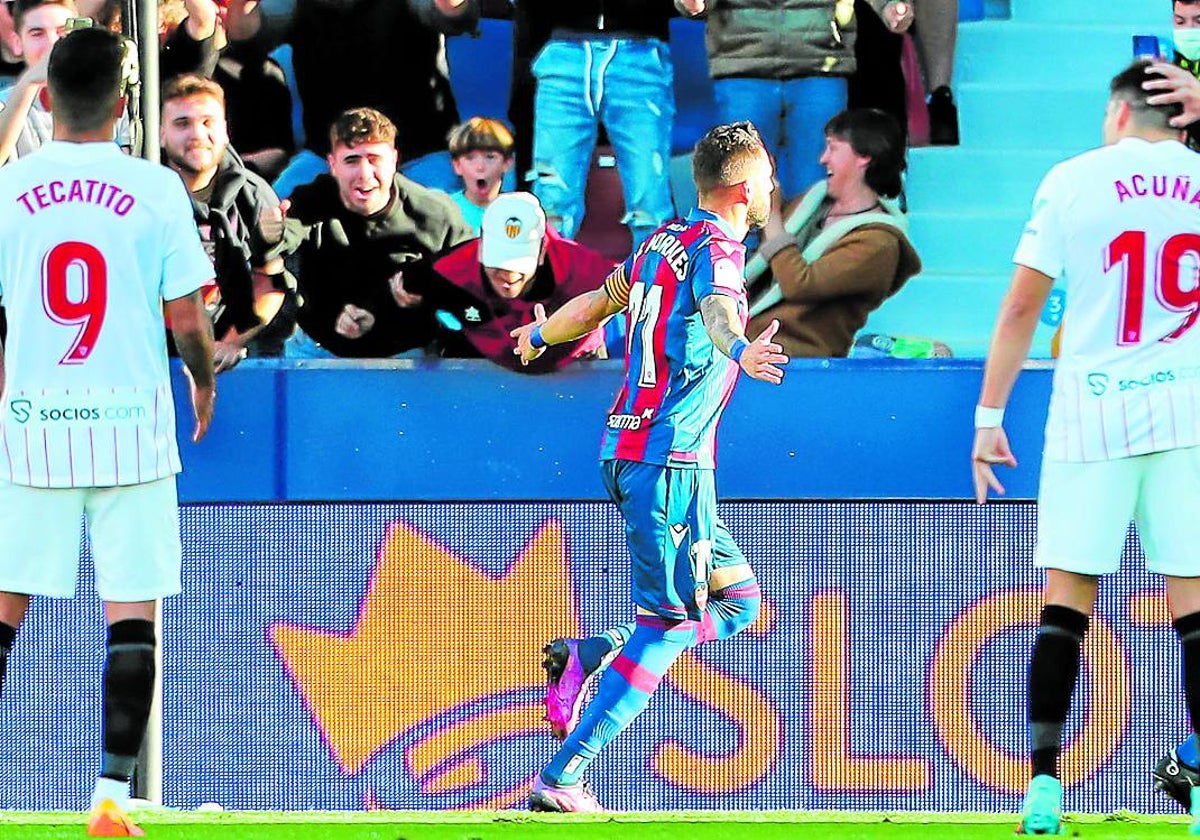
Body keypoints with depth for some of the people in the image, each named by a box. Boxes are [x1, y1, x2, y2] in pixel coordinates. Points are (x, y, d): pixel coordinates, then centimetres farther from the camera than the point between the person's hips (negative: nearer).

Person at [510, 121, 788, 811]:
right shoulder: (716, 249, -12)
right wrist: (740, 350, -58)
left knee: (738, 599, 14)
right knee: (673, 624, -8)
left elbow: (598, 301, 30)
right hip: (671, 459, -9)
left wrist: (541, 335, 50)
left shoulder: (664, 241, 14)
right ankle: (562, 777, -11)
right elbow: (717, 311, -35)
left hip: (628, 446, 9)